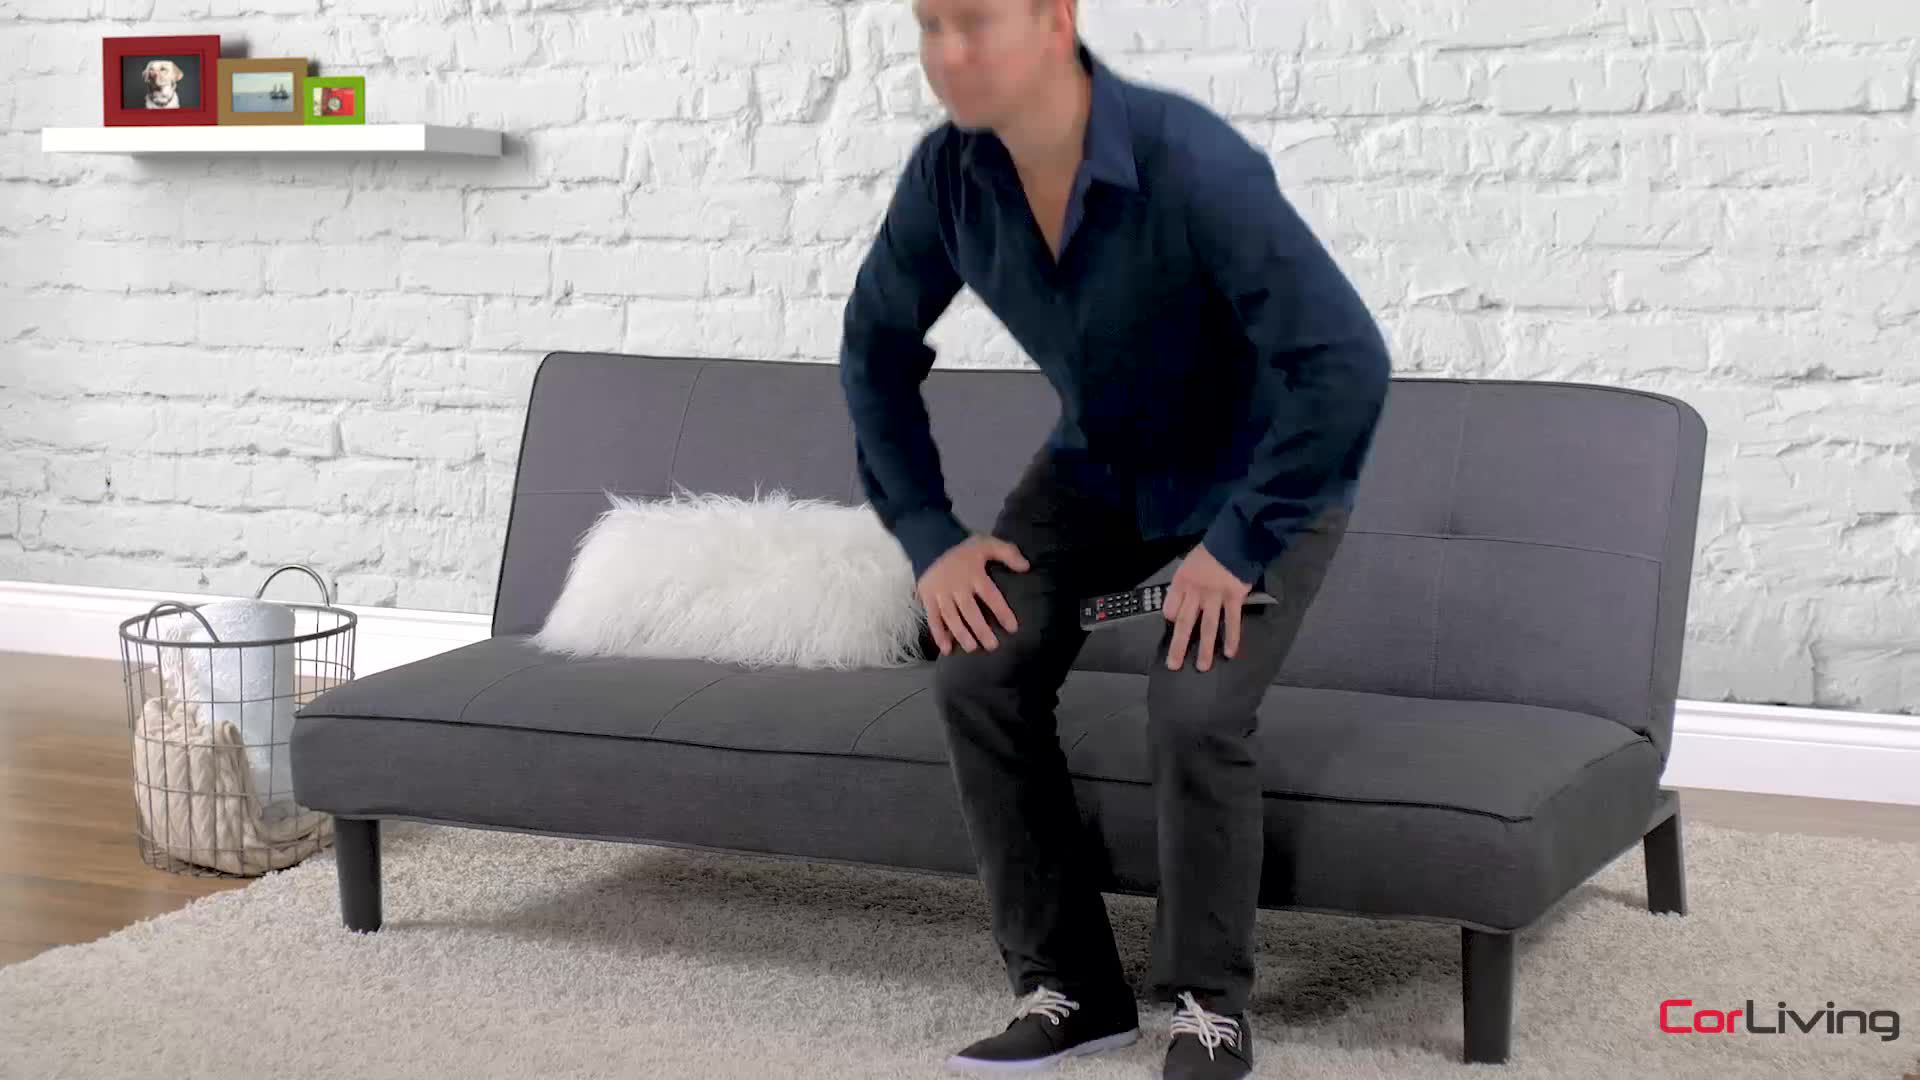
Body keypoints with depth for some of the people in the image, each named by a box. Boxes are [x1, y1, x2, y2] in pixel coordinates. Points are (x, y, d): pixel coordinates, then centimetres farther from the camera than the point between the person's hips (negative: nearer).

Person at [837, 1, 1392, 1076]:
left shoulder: (1192, 163, -35)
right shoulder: (948, 172, -17)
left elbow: (1349, 362, -37)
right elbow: (878, 345, 0)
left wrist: (1238, 545, -31)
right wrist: (929, 532, -6)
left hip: (1262, 472, -5)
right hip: (1099, 464, 6)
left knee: (1193, 711, -24)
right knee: (979, 674, -11)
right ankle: (1071, 989, 4)